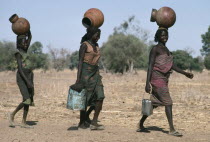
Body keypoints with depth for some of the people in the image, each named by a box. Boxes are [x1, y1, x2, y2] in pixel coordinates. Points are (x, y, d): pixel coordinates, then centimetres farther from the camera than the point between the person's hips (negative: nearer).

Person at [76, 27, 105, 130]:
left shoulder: (96, 46, 16)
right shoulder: (84, 45, -6)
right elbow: (80, 61, -10)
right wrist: (78, 77, -16)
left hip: (95, 73, 7)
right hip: (85, 72, -7)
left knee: (100, 97, -7)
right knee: (85, 98, -1)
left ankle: (94, 122, -1)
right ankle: (82, 122, 13)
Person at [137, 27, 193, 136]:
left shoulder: (166, 50, 18)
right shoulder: (155, 49, -8)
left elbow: (172, 65, 19)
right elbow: (150, 66, -14)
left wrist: (184, 73, 11)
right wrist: (147, 83, -20)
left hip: (164, 80, 9)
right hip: (157, 78, -9)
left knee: (154, 104, 12)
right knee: (168, 103, -12)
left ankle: (140, 125, 20)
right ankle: (172, 129, -12)